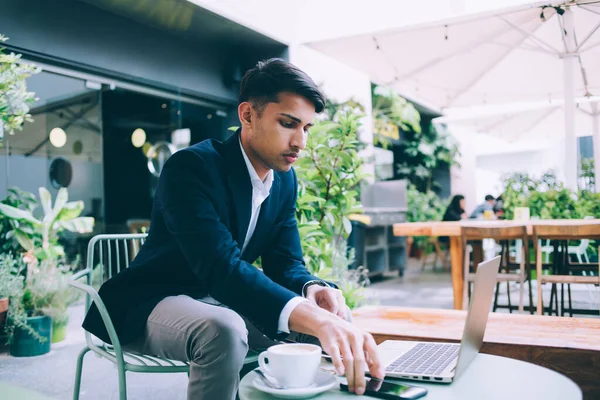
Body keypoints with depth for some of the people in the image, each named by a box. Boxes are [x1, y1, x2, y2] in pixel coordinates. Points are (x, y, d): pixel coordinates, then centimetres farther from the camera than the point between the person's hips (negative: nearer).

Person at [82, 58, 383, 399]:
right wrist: (313, 319, -51)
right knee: (224, 330, -38)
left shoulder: (286, 180, -1)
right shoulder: (191, 166, -25)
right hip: (159, 302, -6)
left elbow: (286, 263, -1)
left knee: (330, 322, -12)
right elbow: (221, 268, -38)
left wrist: (314, 290, -26)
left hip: (222, 302, 7)